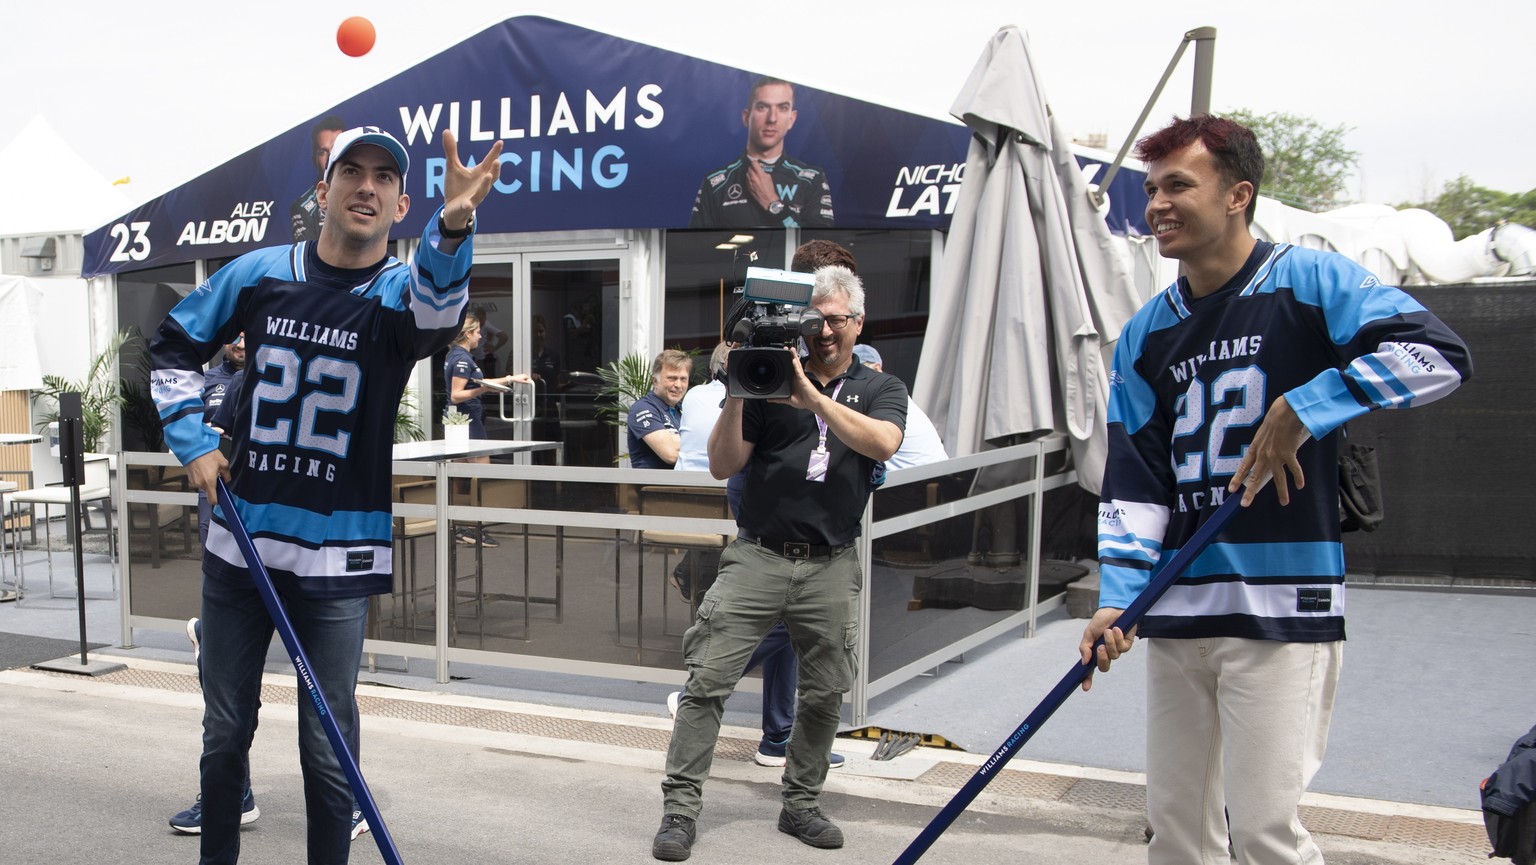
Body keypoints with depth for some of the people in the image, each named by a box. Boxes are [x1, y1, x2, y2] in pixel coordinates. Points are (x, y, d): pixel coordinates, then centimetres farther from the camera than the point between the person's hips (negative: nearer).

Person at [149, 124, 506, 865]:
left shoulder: (400, 292, -8)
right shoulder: (259, 274, 1)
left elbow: (437, 309, -35)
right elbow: (174, 346, 15)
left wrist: (451, 229, -55)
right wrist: (192, 441, 3)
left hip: (339, 558, -3)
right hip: (239, 541, 3)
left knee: (327, 745, 3)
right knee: (226, 730, 17)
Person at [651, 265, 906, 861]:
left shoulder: (881, 389, 8)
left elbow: (883, 442, -16)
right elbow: (723, 466, 1)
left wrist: (811, 395, -22)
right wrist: (737, 396, -12)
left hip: (831, 569, 1)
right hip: (757, 558, -1)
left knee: (825, 694, 9)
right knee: (707, 680, -6)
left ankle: (800, 804, 27)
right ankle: (680, 807, 3)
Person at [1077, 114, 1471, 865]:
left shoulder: (1310, 282, -3)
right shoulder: (1144, 337, 11)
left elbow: (1439, 354, -14)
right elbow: (1134, 484, 9)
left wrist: (1302, 410, -19)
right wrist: (1118, 598, -2)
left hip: (1282, 607, -5)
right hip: (1176, 612, 6)